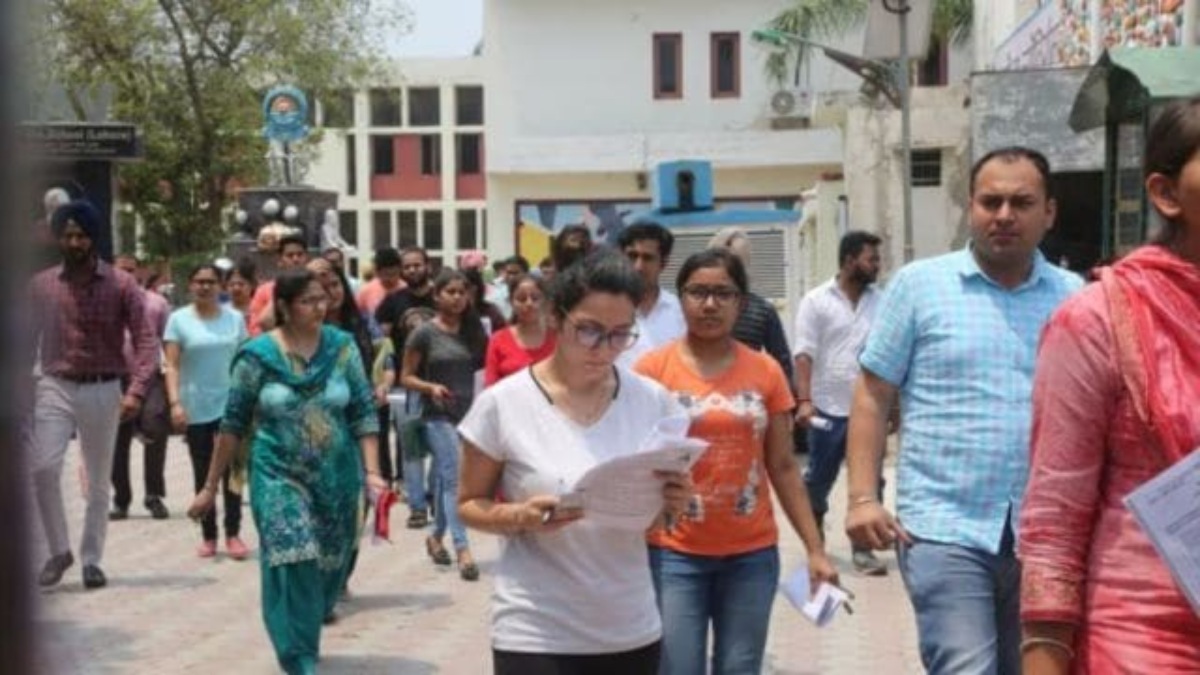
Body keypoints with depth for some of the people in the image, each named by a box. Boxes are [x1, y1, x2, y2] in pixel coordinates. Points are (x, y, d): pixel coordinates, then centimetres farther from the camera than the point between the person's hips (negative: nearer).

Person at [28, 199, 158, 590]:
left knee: (98, 481, 8)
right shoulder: (41, 284, 3)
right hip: (55, 388, 1)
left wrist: (135, 391, -19)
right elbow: (28, 338, 8)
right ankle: (59, 550, 2)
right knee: (43, 467, -16)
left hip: (103, 391, -1)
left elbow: (145, 340, -6)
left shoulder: (120, 284, -4)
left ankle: (91, 560, 21)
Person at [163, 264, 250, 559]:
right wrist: (175, 403, -14)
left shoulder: (234, 318, 5)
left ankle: (233, 534, 2)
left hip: (230, 405, 0)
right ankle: (208, 536, 17)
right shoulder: (179, 319, 0)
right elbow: (172, 366, -3)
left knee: (231, 471, -6)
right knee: (203, 475, 8)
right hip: (196, 409, 0)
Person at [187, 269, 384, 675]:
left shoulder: (342, 347, -1)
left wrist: (371, 470, -11)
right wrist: (211, 486, 1)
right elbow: (233, 424, -1)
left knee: (327, 567, 12)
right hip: (279, 476, -3)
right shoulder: (258, 355, -6)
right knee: (294, 566, -13)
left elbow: (364, 413, -1)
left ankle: (303, 639, 38)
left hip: (337, 477, 3)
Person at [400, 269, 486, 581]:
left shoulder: (474, 330, 4)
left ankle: (436, 536, 33)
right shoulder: (425, 333, -6)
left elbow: (483, 364, 14)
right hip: (439, 416, -4)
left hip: (470, 412, 4)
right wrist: (431, 387, -19)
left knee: (446, 479, 15)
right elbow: (406, 377, -2)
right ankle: (463, 549, -15)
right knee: (454, 479, -13)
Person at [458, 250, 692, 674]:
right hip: (537, 635, -3)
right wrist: (520, 516, -20)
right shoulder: (503, 404, -9)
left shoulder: (653, 401, 0)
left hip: (632, 631, 4)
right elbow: (469, 504, 0)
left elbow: (664, 506, 10)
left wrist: (674, 505, -12)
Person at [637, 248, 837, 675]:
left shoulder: (766, 372, 4)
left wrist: (815, 549, 4)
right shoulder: (653, 368, -3)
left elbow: (783, 467, 7)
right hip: (674, 554, -2)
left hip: (752, 554, 2)